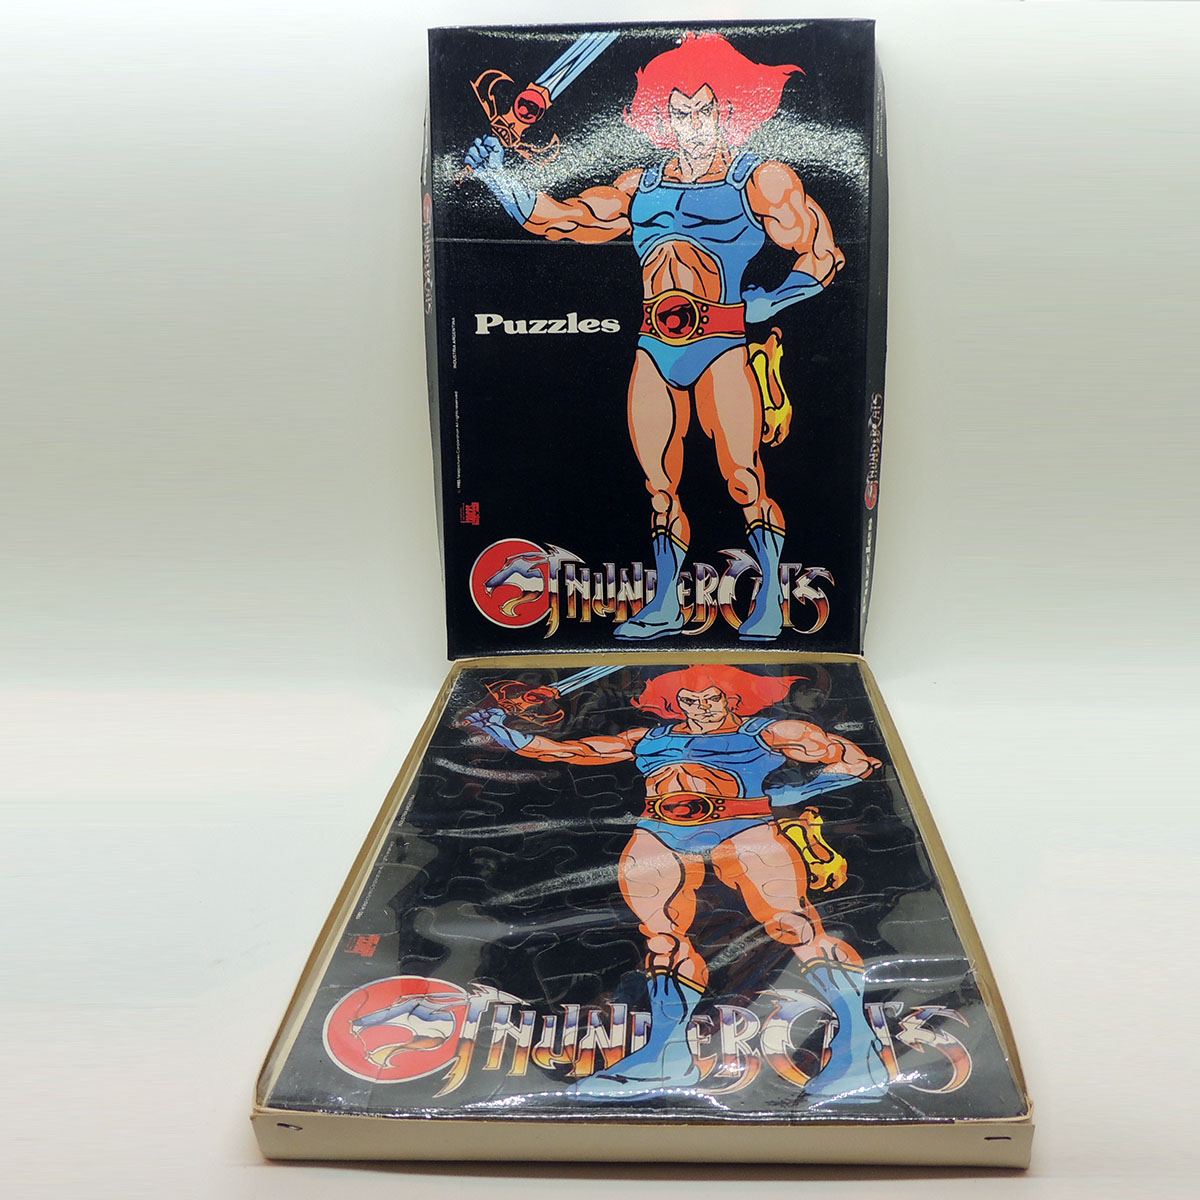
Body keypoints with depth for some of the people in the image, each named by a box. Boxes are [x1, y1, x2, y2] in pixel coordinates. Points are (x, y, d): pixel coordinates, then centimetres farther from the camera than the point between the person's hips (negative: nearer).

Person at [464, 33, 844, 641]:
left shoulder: (760, 181, 5)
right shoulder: (640, 186, 19)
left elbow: (822, 251, 2)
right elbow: (563, 218, 20)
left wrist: (771, 301, -11)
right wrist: (499, 178, 11)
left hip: (722, 347, -4)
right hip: (655, 351, 5)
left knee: (742, 477, -10)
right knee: (659, 483, 5)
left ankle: (770, 599, 3)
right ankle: (665, 606, 15)